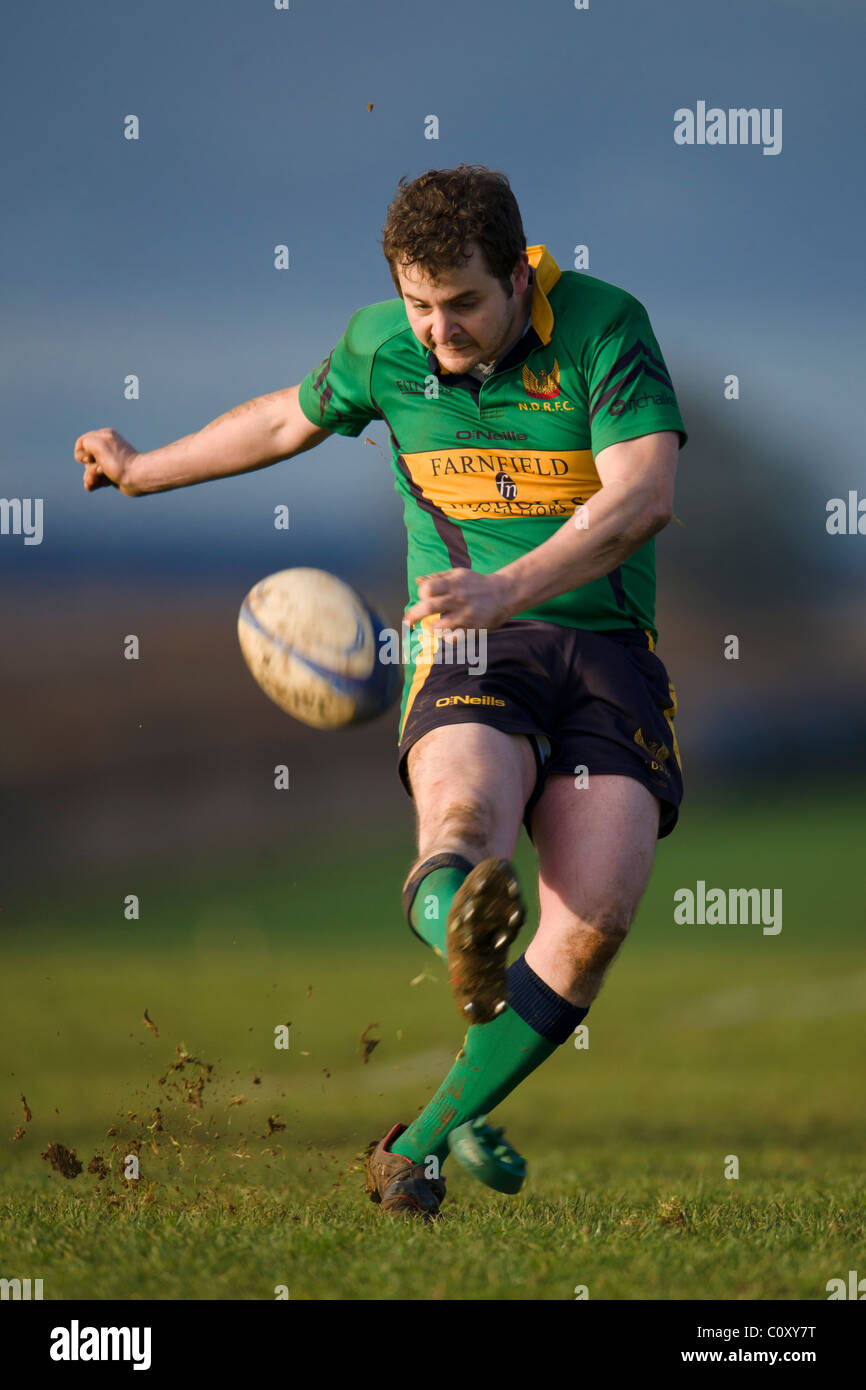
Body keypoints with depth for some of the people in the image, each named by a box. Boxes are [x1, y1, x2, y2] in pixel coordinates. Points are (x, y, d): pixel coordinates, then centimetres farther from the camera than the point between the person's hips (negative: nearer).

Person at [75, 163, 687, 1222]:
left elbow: (644, 495, -23)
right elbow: (291, 421, 24)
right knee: (463, 818, -36)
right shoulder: (382, 343, 2)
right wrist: (144, 471, 37)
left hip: (605, 643, -1)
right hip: (469, 655, 1)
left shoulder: (604, 328, -10)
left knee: (596, 912, -21)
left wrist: (508, 589, -37)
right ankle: (464, 936, -71)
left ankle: (431, 1135, -9)